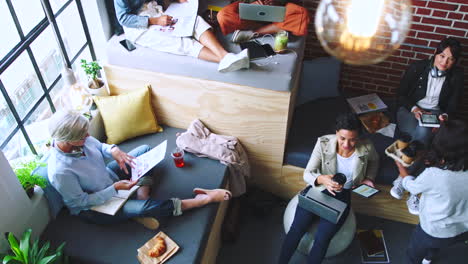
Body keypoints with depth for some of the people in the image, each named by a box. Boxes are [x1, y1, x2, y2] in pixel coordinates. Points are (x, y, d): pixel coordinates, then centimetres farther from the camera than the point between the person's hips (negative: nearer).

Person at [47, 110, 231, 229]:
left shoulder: (79, 139, -17)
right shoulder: (59, 171, -35)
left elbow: (100, 147, 4)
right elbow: (81, 202, -25)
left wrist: (114, 150, -20)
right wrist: (115, 188, -28)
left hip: (108, 177, 8)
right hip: (94, 207, -8)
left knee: (145, 150, 7)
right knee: (141, 207, -30)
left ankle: (141, 195, -11)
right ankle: (202, 199, -23)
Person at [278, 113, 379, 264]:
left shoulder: (366, 148, -15)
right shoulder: (323, 143, -20)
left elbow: (374, 160, 12)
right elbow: (307, 174, -19)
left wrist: (369, 178, -3)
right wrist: (322, 179, -40)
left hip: (342, 195, 0)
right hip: (318, 188, 0)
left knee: (322, 238, -18)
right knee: (296, 230, -17)